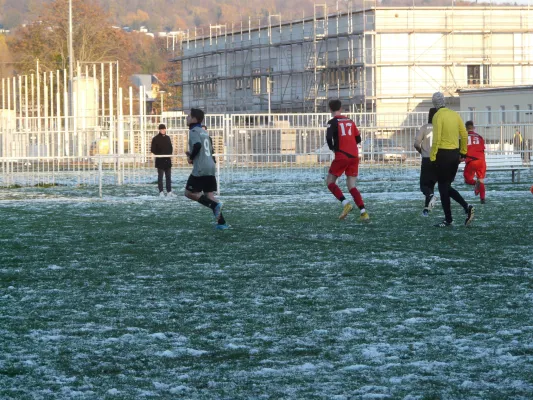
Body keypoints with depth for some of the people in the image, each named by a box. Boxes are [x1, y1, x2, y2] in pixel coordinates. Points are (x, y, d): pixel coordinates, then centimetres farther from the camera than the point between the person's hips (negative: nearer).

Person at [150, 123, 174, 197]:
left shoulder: (167, 138, 11)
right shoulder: (156, 138, -5)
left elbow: (170, 147, 17)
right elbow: (153, 150, -6)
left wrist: (170, 154, 1)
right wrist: (159, 154, -15)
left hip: (168, 160, 5)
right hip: (160, 160, -5)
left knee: (168, 176, 7)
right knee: (160, 176, -1)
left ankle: (169, 192, 10)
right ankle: (161, 192, 2)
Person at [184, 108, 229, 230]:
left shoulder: (193, 131, -8)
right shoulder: (204, 132, 19)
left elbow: (197, 145, -26)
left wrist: (191, 157, -10)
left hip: (200, 169, -8)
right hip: (210, 167, 8)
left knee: (189, 192, 1)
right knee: (209, 195, 10)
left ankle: (214, 205, -14)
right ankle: (221, 222, 2)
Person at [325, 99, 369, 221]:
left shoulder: (333, 122, -3)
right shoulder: (350, 121, 13)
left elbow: (329, 137, -18)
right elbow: (358, 139, 15)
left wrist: (332, 148, 0)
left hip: (341, 156, -5)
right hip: (354, 156, 5)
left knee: (330, 181, 8)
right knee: (351, 186, 7)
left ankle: (345, 203, -13)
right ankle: (363, 212, -8)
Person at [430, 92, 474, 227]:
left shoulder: (438, 116, -12)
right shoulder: (455, 114, 8)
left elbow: (436, 139, -18)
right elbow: (464, 136, 9)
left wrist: (432, 157, -13)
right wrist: (463, 153, 17)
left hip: (443, 155, -7)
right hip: (455, 154, 7)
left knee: (443, 188, 2)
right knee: (447, 186, 17)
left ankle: (448, 219, 4)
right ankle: (467, 207, -1)